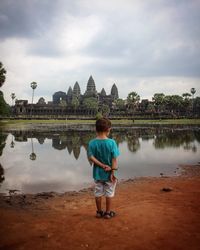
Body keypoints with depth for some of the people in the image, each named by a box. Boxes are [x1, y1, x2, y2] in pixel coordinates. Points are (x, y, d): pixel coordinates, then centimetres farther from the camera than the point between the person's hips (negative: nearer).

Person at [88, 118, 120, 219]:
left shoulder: (92, 143, -8)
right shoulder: (111, 142, -16)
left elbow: (91, 157, -15)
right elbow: (114, 159, -16)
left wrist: (102, 165, -14)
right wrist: (113, 172, -11)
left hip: (97, 173, 3)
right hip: (108, 173, -2)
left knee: (98, 193, 16)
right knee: (109, 193, 13)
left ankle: (99, 212, 28)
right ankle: (108, 212, 23)